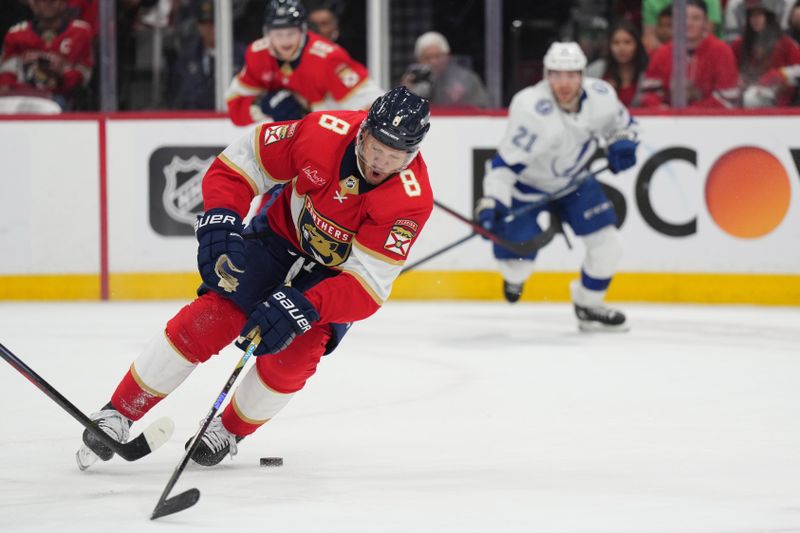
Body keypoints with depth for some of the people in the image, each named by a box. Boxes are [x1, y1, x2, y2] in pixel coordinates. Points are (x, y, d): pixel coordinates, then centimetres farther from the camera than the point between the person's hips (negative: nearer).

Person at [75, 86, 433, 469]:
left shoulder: (412, 199, -32)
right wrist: (220, 220, -31)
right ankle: (119, 413, 0)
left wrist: (302, 308, -45)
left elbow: (367, 284, -33)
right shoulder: (324, 132, -29)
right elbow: (238, 165, -16)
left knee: (292, 353, -19)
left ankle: (230, 432, 9)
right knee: (209, 320, -13)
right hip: (283, 234, 1)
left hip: (338, 273, -1)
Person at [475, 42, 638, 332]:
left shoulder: (601, 96, -17)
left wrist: (622, 143, -17)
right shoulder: (532, 110, -35)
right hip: (526, 186, -5)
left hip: (574, 181, 5)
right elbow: (506, 162, -34)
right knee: (517, 261, -11)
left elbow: (623, 123, 5)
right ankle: (514, 275, 31)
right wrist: (491, 202, -44)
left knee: (607, 245, -5)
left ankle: (588, 307, 22)